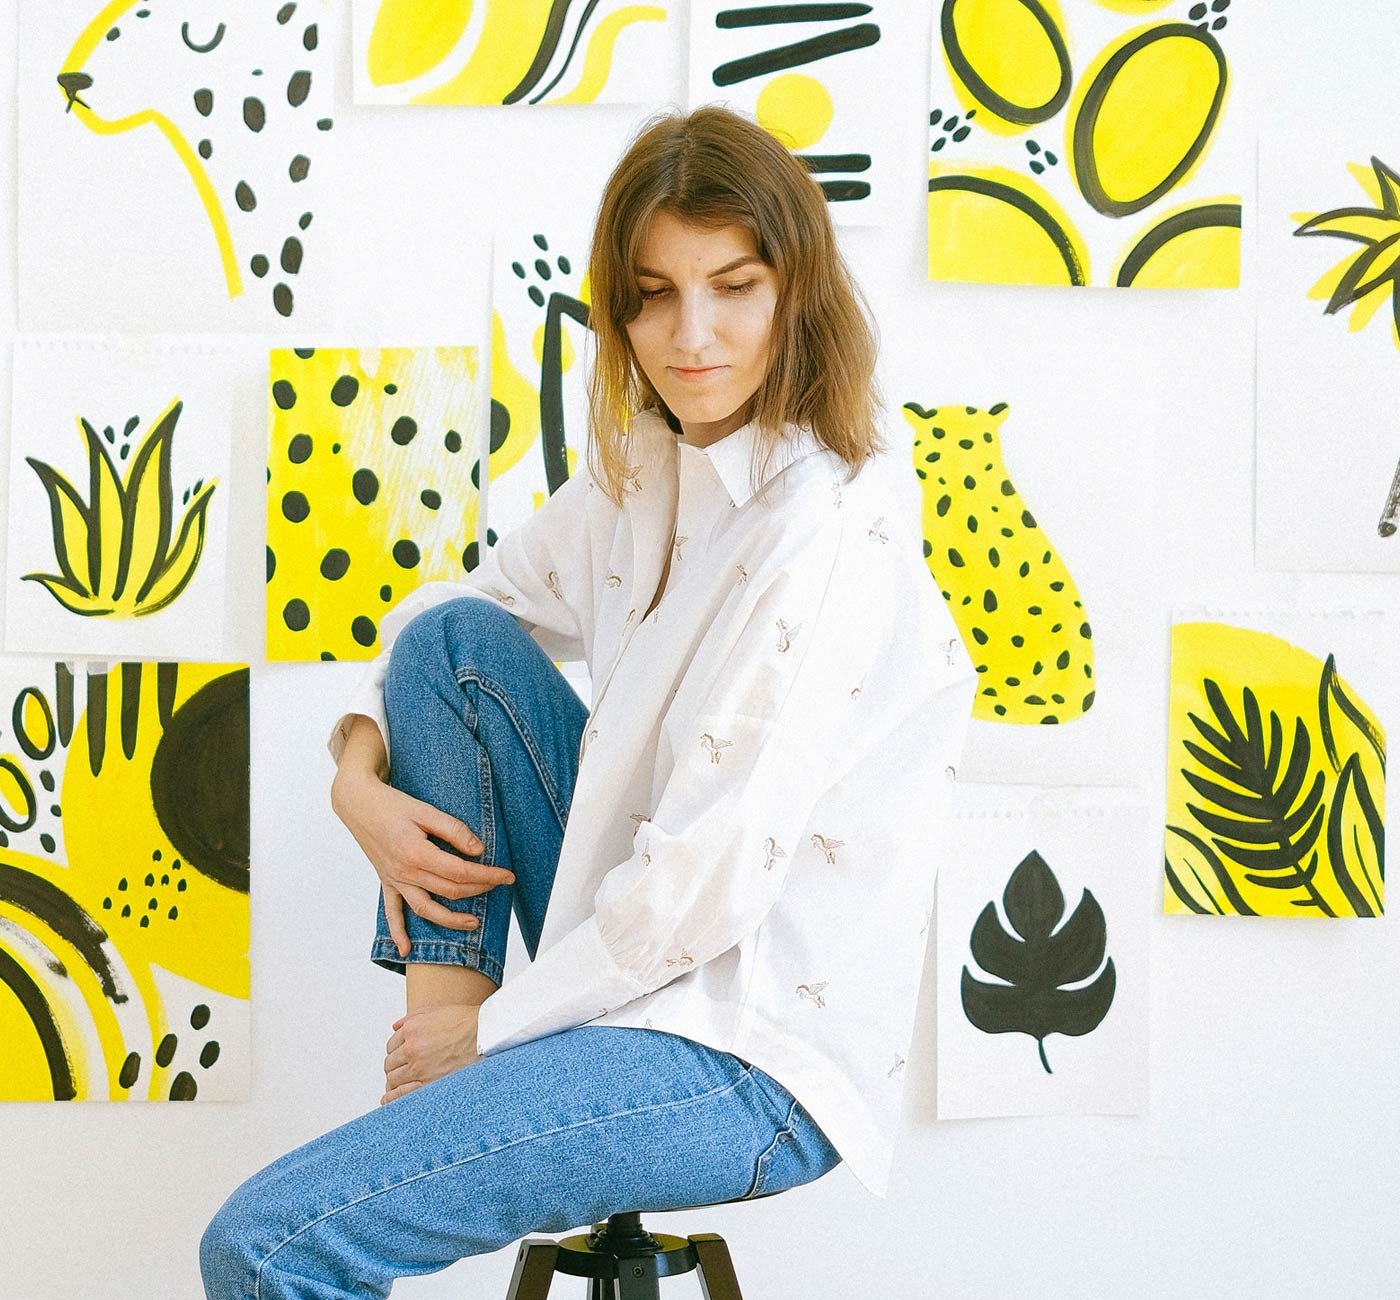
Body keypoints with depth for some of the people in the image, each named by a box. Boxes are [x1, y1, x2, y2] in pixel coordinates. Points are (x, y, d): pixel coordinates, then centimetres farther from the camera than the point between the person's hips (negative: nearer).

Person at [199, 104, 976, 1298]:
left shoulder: (827, 530, -20)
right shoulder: (644, 468, 6)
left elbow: (715, 872, -22)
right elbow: (458, 615, 18)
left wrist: (497, 1024, -11)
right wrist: (361, 767, -1)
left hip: (758, 1052, -8)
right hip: (644, 948, 8)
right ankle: (436, 1027, 0)